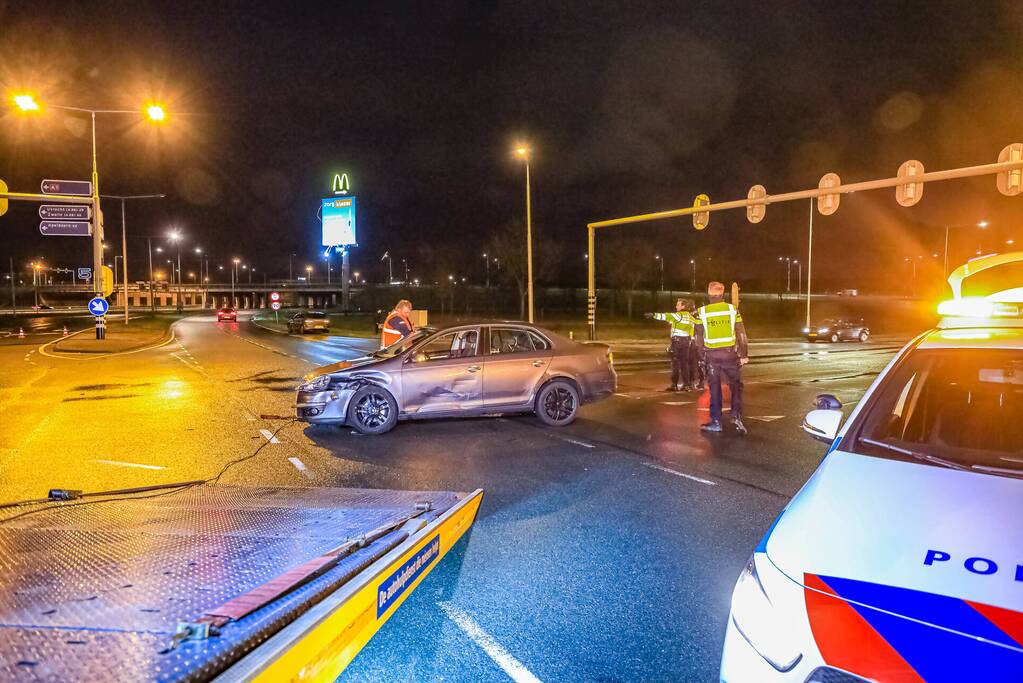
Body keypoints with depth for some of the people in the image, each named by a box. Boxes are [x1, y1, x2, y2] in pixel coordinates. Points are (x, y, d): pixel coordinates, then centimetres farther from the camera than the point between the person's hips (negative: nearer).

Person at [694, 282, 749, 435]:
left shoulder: (702, 312, -3)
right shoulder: (732, 309, -3)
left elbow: (699, 337, 3)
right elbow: (741, 333, -1)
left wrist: (702, 354, 15)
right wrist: (744, 354, 6)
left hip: (711, 354, 1)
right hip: (730, 353, 0)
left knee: (714, 388, 9)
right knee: (736, 385, 12)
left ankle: (716, 421, 10)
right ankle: (736, 416, -4)